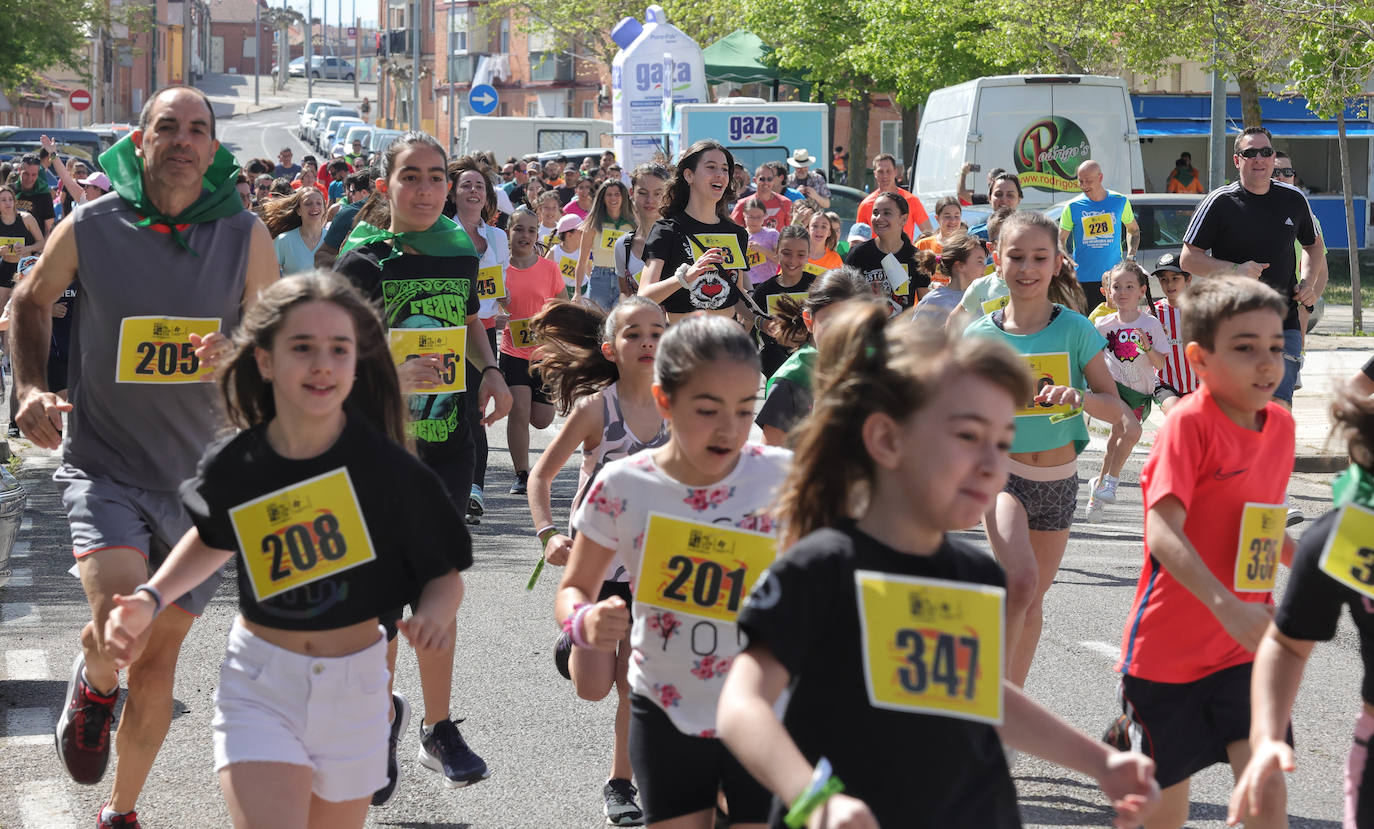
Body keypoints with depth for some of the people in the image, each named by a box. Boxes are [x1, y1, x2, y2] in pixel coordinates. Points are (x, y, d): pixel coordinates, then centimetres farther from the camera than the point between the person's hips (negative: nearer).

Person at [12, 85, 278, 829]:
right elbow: (30, 304, 11)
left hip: (201, 474, 2)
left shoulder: (245, 237, -3)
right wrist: (31, 388, -4)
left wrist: (236, 353, -17)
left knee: (158, 658, 12)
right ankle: (92, 683, 10)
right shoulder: (89, 229, -6)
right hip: (104, 466, -2)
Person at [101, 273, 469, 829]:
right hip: (260, 685, 0)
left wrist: (432, 616, -26)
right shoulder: (233, 466, -9)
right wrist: (150, 598, 1)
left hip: (354, 685, 1)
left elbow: (445, 577, -5)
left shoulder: (387, 469, -14)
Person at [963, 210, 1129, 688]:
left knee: (1032, 599, 15)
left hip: (1059, 480, 2)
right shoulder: (980, 335, -5)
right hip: (1002, 473, -2)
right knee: (1019, 581, -25)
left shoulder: (1075, 330, -6)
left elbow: (1116, 408, -10)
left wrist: (1078, 396, -29)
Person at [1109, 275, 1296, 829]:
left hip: (1244, 649, 5)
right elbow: (1164, 531, -28)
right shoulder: (1189, 423, -17)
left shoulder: (1280, 424, 5)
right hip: (1168, 652, -5)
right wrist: (1227, 606, -38)